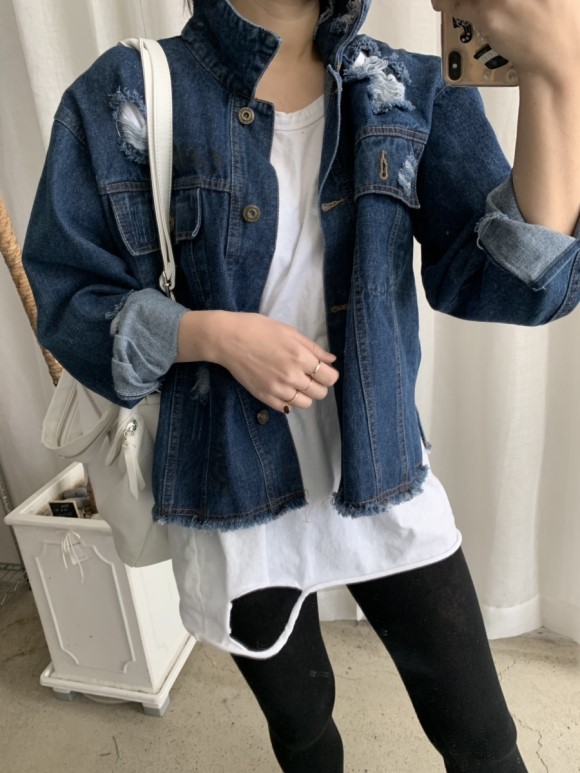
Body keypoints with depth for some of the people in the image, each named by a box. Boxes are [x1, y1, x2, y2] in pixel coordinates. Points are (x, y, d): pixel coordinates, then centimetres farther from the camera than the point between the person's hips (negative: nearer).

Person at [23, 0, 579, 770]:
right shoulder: (121, 100, -6)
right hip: (235, 494, 0)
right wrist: (211, 332, -22)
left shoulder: (414, 93, -1)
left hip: (385, 480, 2)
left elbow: (509, 282, -12)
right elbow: (67, 301, -5)